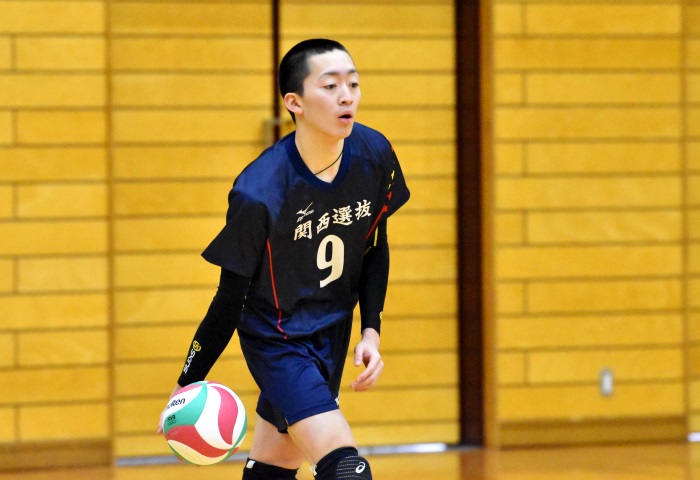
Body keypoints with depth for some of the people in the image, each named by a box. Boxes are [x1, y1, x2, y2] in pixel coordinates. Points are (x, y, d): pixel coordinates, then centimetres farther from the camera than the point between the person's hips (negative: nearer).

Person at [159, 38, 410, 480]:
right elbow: (230, 298, -16)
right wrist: (189, 384, -12)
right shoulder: (258, 193, -27)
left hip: (332, 333, 6)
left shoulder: (374, 155, -11)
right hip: (275, 340, -6)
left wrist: (371, 331, -1)